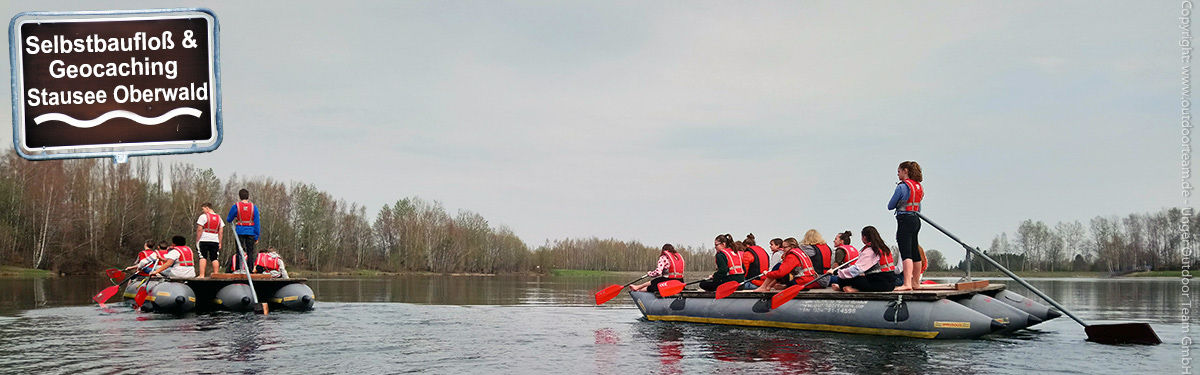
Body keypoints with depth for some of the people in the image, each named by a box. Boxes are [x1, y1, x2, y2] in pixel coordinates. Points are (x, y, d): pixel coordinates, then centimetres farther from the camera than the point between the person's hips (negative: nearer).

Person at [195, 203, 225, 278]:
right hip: (215, 241, 4)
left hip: (204, 240, -4)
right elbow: (221, 232, 10)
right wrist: (220, 243, 13)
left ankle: (201, 275, -7)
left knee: (203, 258, -3)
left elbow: (199, 229, -7)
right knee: (215, 258, 7)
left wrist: (197, 241, -1)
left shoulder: (203, 216, -4)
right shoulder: (218, 217, 12)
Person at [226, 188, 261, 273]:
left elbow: (228, 219, 9)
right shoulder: (254, 207, 2)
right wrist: (256, 237, 7)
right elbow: (257, 223, 2)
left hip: (240, 232, -1)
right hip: (251, 233, 1)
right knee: (250, 252, 5)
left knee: (239, 252, 5)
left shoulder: (236, 207, -2)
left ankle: (237, 269, 1)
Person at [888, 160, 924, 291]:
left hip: (905, 220, -9)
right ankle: (916, 282, 25)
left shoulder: (902, 187, -12)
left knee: (906, 253, -15)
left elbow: (890, 206, -6)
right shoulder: (919, 187, 13)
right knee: (914, 252, 16)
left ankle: (907, 283, -23)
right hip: (916, 220, 9)